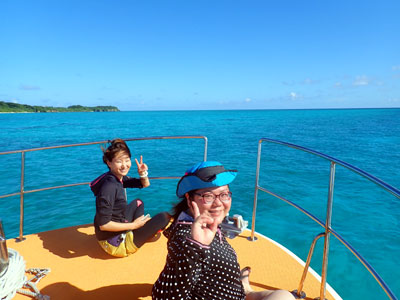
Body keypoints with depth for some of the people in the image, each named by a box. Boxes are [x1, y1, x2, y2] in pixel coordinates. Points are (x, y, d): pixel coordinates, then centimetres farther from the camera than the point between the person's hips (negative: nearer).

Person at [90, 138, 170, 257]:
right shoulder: (109, 186, -26)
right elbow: (103, 225, -27)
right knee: (164, 217, -9)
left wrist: (143, 173, -8)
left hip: (119, 231, 9)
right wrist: (133, 225, -17)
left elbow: (145, 184, 14)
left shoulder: (120, 178, 0)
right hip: (115, 243, -9)